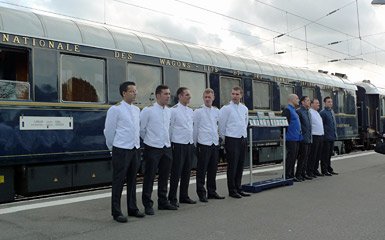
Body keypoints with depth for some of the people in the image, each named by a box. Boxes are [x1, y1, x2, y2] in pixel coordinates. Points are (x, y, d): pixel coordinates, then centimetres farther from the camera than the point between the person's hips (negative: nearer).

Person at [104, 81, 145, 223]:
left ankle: (132, 209, 26)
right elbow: (109, 130, -4)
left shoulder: (137, 110, 10)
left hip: (135, 149, 6)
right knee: (118, 181, 1)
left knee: (132, 180, 14)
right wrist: (112, 147, 5)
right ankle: (116, 212, 11)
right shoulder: (115, 109, -9)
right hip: (121, 150, -6)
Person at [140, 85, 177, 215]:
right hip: (153, 148, -6)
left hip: (167, 148, 6)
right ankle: (148, 205, 12)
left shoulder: (169, 111, 8)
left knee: (164, 176, 14)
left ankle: (163, 202, 28)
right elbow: (141, 128, -4)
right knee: (149, 177, 1)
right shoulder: (148, 110, -10)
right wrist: (148, 140, 6)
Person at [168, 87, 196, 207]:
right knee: (176, 172, -2)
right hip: (178, 144, -7)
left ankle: (184, 196, 24)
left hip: (190, 144, 7)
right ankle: (172, 198, 8)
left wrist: (193, 141, 15)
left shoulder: (190, 110, 13)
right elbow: (170, 128, -8)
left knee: (187, 171, 13)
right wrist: (171, 144, -8)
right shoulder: (174, 110, -9)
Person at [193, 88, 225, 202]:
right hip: (203, 144, -5)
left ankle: (212, 192, 23)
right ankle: (201, 194, 8)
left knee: (213, 170, 12)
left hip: (215, 143, 5)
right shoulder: (198, 111, -3)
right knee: (202, 170, -1)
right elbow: (195, 128, 0)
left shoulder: (216, 111, 11)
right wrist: (195, 143, 2)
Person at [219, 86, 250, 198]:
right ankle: (232, 190, 7)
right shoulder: (226, 108, -7)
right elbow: (221, 124, -3)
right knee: (232, 166, -2)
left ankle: (238, 188, 22)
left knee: (240, 165, 11)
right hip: (232, 140, -6)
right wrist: (224, 137, 3)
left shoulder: (244, 108, 11)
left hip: (242, 139, 6)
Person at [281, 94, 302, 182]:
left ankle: (291, 175, 18)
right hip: (291, 138, -9)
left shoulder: (293, 110, 19)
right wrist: (284, 136, -20)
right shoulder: (287, 110, -11)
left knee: (294, 157, 11)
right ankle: (286, 176, -1)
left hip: (296, 138, 9)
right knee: (290, 157, -7)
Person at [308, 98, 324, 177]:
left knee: (318, 155, 12)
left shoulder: (317, 113, 19)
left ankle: (315, 170, 20)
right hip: (314, 137, -9)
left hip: (320, 136, 9)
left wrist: (322, 134, 18)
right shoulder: (310, 112, -11)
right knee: (313, 155, -5)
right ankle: (310, 171, 1)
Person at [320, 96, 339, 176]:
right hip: (326, 137, -8)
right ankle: (324, 170, 5)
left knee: (330, 154, 15)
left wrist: (335, 134, 16)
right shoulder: (323, 112, -12)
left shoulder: (332, 111, 14)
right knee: (325, 154, -2)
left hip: (332, 137, 8)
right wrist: (324, 134, -15)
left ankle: (329, 169, 24)